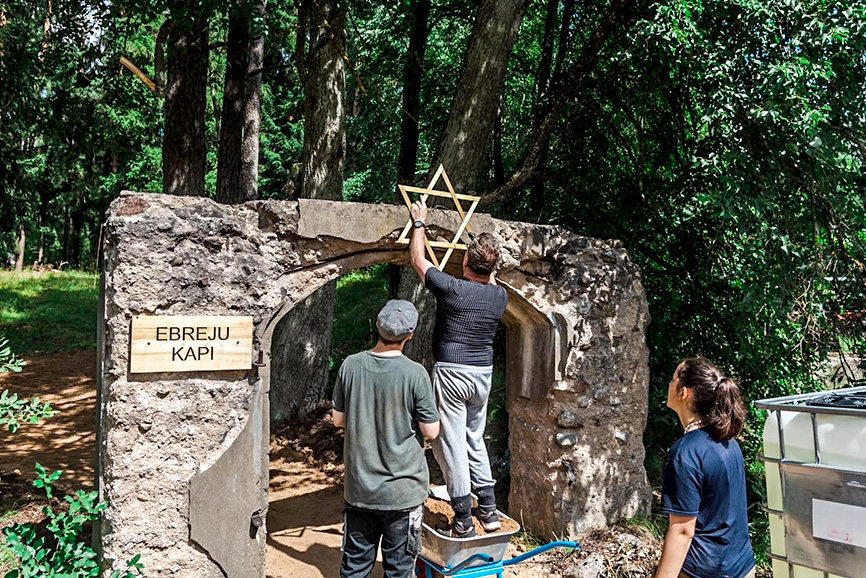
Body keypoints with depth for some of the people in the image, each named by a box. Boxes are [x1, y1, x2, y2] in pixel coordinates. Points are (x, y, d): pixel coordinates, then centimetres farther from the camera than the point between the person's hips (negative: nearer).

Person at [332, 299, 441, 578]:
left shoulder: (351, 365, -7)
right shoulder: (414, 373, -17)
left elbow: (338, 419, 3)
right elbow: (431, 431, -11)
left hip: (359, 487, 3)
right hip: (403, 491, -3)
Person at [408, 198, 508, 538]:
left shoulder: (451, 289, -14)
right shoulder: (500, 296, 0)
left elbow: (418, 259, 1)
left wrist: (420, 222, 14)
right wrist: (488, 260, 38)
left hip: (451, 372, -6)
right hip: (483, 373, 6)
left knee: (451, 444, 0)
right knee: (475, 440, 20)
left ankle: (463, 520, 2)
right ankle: (488, 508, 23)